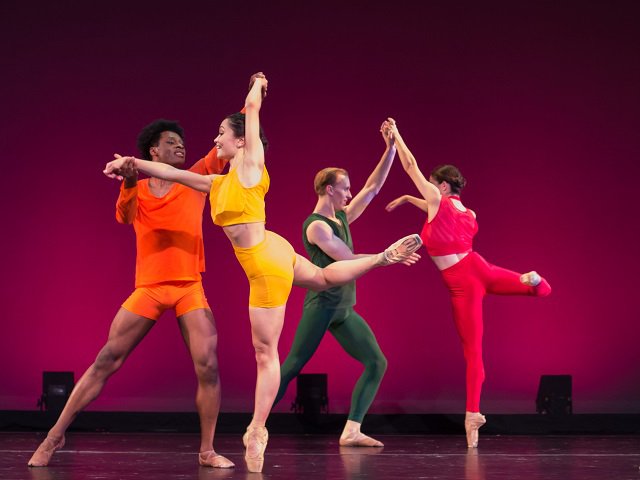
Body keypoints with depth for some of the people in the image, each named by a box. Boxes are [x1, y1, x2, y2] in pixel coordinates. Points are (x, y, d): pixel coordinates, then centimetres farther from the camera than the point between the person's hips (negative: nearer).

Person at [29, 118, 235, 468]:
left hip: (189, 288, 0)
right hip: (148, 289, 0)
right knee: (105, 361, -2)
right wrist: (128, 182, -33)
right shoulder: (136, 191, 6)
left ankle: (207, 452, -1)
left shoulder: (195, 180, 6)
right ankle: (55, 437, 5)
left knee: (208, 367, -12)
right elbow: (125, 215, -14)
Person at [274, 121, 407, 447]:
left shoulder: (342, 218, 16)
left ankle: (351, 432, -7)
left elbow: (373, 188, 18)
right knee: (293, 365, -12)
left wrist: (391, 147, 13)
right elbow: (349, 261, -13)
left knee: (377, 363, -1)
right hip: (322, 303, -9)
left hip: (344, 308, 9)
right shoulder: (316, 226, -8)